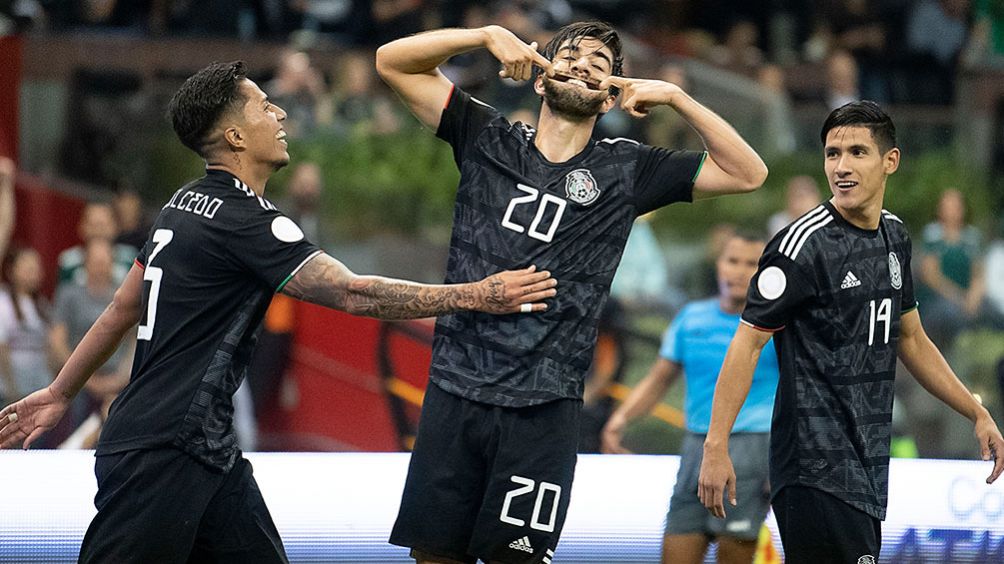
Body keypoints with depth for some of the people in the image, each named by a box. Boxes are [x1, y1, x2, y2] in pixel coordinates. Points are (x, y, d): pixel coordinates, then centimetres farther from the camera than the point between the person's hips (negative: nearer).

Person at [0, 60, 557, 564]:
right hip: (161, 455, -10)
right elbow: (353, 294, -19)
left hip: (203, 446, 10)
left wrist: (60, 393, 29)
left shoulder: (187, 203, 13)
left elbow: (123, 307, 21)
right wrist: (475, 296, -16)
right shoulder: (243, 220, -16)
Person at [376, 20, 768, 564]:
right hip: (454, 391, 1)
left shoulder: (625, 169, 9)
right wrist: (490, 35, -4)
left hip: (544, 409, -1)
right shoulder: (488, 140, 10)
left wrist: (674, 97, -1)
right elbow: (392, 61, 8)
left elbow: (747, 173, 7)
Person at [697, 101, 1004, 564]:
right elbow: (748, 342, -12)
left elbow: (909, 338, 24)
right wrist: (716, 446, -18)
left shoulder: (894, 235, 12)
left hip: (867, 466, 8)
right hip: (817, 469, -8)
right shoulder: (805, 244, -12)